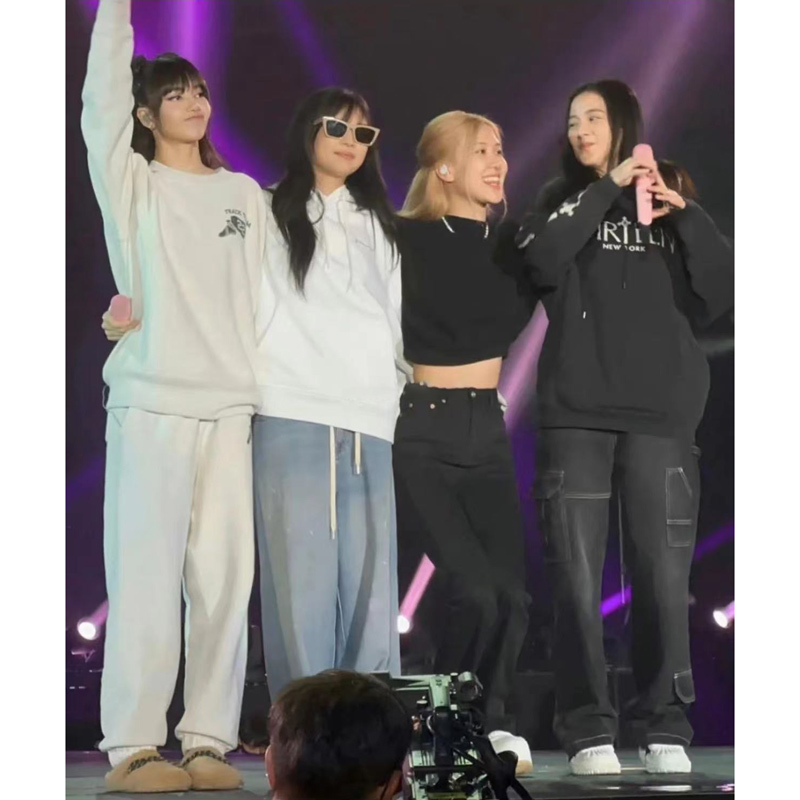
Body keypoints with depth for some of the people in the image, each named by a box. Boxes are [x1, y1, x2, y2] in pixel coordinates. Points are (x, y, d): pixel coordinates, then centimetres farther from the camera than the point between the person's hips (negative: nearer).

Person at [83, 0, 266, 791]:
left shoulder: (245, 193, 18)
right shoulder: (132, 183, 8)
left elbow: (265, 294, 16)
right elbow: (101, 101, -6)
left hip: (231, 406, 3)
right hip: (151, 402, -3)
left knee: (224, 578, -2)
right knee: (147, 575, -8)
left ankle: (208, 740, 3)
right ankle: (132, 747, -6)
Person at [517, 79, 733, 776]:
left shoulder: (673, 198, 14)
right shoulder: (561, 200, 15)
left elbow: (720, 292, 3)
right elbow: (542, 261, -8)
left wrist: (684, 214, -6)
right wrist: (610, 187, -6)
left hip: (661, 413, 0)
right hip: (575, 414, 0)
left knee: (664, 577, -4)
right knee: (577, 580, -5)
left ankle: (666, 731, 5)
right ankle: (588, 733, 1)